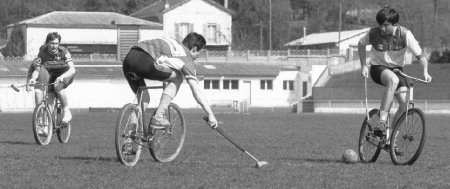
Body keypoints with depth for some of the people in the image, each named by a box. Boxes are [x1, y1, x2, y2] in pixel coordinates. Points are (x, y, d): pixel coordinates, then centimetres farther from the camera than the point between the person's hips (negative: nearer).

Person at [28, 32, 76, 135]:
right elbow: (37, 69, -17)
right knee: (48, 99, -10)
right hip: (53, 75, 4)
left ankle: (66, 111, -22)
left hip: (66, 74, -4)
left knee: (58, 86, -35)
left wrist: (62, 77, -51)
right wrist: (33, 78, -39)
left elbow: (72, 69, -33)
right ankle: (46, 126, -4)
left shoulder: (63, 51, -25)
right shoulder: (42, 53, -17)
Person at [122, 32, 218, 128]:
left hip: (128, 59, 7)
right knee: (178, 77, 13)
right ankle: (158, 117, 7)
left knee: (144, 99, 24)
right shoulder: (187, 59, 12)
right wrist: (210, 115, 12)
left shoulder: (172, 41, 32)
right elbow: (197, 91, 9)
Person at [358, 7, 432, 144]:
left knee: (405, 103, -17)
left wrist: (425, 72, -32)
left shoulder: (405, 34, -18)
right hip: (378, 69, -3)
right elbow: (361, 44, 6)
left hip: (396, 69, 3)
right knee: (393, 80, -39)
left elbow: (420, 55, -15)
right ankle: (382, 121, -41)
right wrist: (363, 66, 0)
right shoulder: (374, 33, -16)